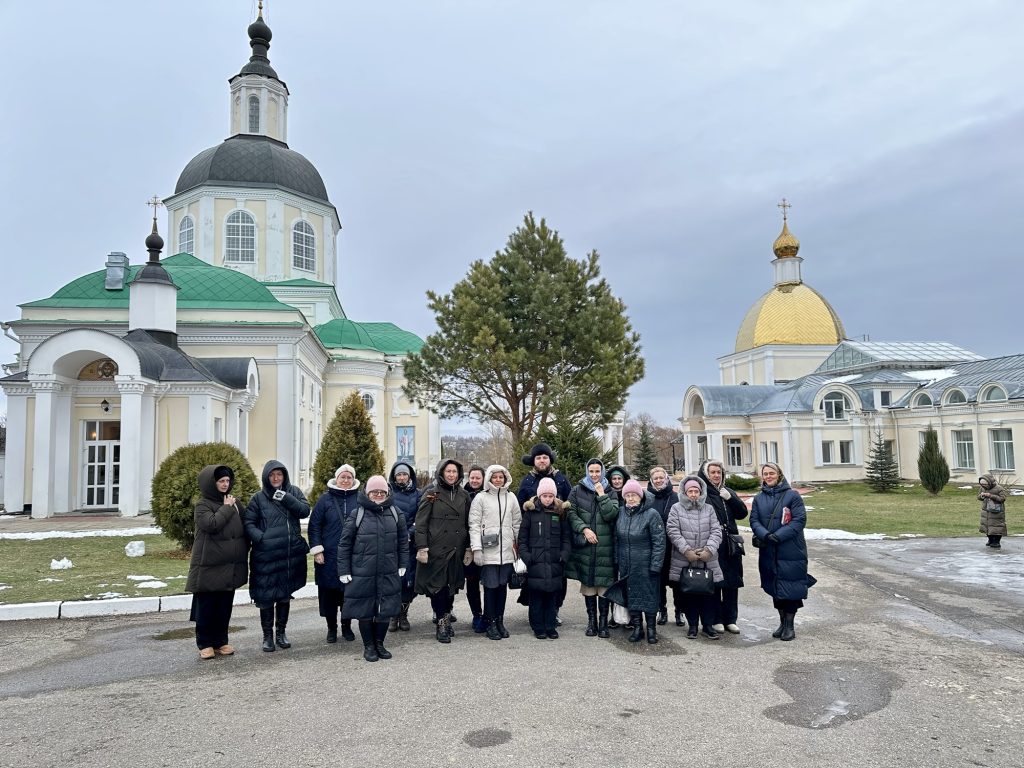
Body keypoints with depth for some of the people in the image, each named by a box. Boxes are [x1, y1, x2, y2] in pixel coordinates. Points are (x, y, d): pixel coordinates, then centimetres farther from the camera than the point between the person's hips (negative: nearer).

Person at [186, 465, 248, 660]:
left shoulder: (234, 503, 10)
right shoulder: (203, 505, -7)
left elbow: (244, 529, 16)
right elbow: (211, 524, -25)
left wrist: (243, 554, 11)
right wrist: (226, 508, -14)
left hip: (231, 566, 5)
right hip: (209, 566, -5)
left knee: (225, 606, 11)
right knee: (206, 606, 2)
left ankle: (221, 641, 21)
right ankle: (205, 643, 13)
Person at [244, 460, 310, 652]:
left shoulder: (293, 492, 6)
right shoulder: (258, 497, 0)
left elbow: (305, 511, -5)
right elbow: (248, 523, -2)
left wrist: (287, 498, -16)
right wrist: (261, 538, -18)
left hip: (291, 554, 3)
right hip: (266, 556, -2)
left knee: (285, 595, 13)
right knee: (266, 597, 1)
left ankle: (281, 633, 27)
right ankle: (267, 636, 16)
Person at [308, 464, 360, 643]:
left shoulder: (360, 499, 3)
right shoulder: (325, 499, 1)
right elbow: (314, 525, 1)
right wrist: (316, 550, -5)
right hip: (329, 556, 0)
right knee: (329, 593, 5)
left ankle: (347, 627, 25)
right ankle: (331, 628, 21)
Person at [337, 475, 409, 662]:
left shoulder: (395, 514, 4)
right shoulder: (356, 515, -5)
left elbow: (403, 541, 11)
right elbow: (344, 544, -1)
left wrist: (402, 565, 9)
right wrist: (344, 571, -3)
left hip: (389, 574, 3)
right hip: (362, 574, -2)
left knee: (386, 610, 10)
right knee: (365, 611, 7)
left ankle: (379, 643, 30)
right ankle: (368, 646, 26)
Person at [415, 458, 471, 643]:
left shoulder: (464, 495, 11)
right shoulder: (432, 494, -2)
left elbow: (468, 524, 14)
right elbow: (421, 523, -5)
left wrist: (469, 548, 10)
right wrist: (422, 548, -12)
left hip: (456, 550, 4)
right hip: (436, 550, -4)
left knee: (451, 586, 8)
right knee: (438, 586, -2)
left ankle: (446, 620, 22)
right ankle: (442, 625, 8)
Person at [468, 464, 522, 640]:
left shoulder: (511, 497, 10)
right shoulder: (481, 498, 0)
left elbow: (517, 522, 14)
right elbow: (474, 524, -4)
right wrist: (476, 549, -10)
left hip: (507, 550, 3)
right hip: (488, 551, -3)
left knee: (503, 585, 7)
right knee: (490, 586, -3)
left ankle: (500, 621, 19)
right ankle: (490, 623, 9)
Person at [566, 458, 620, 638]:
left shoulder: (609, 492, 8)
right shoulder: (577, 490, 7)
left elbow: (611, 514, -5)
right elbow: (571, 513, 1)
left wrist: (602, 494, -9)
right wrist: (584, 529, -10)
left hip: (605, 546, 0)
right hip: (584, 546, 0)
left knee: (604, 583, -3)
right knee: (588, 583, 5)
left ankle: (603, 622, 7)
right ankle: (591, 621, 15)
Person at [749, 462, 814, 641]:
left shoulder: (792, 495, -5)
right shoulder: (759, 498, 9)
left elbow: (800, 520, -12)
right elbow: (754, 521, 3)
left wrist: (779, 536, -20)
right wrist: (765, 535, -17)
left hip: (791, 551, -4)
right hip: (768, 552, 4)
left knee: (790, 589, -1)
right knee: (775, 589, 11)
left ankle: (790, 625, 11)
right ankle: (782, 622, 25)